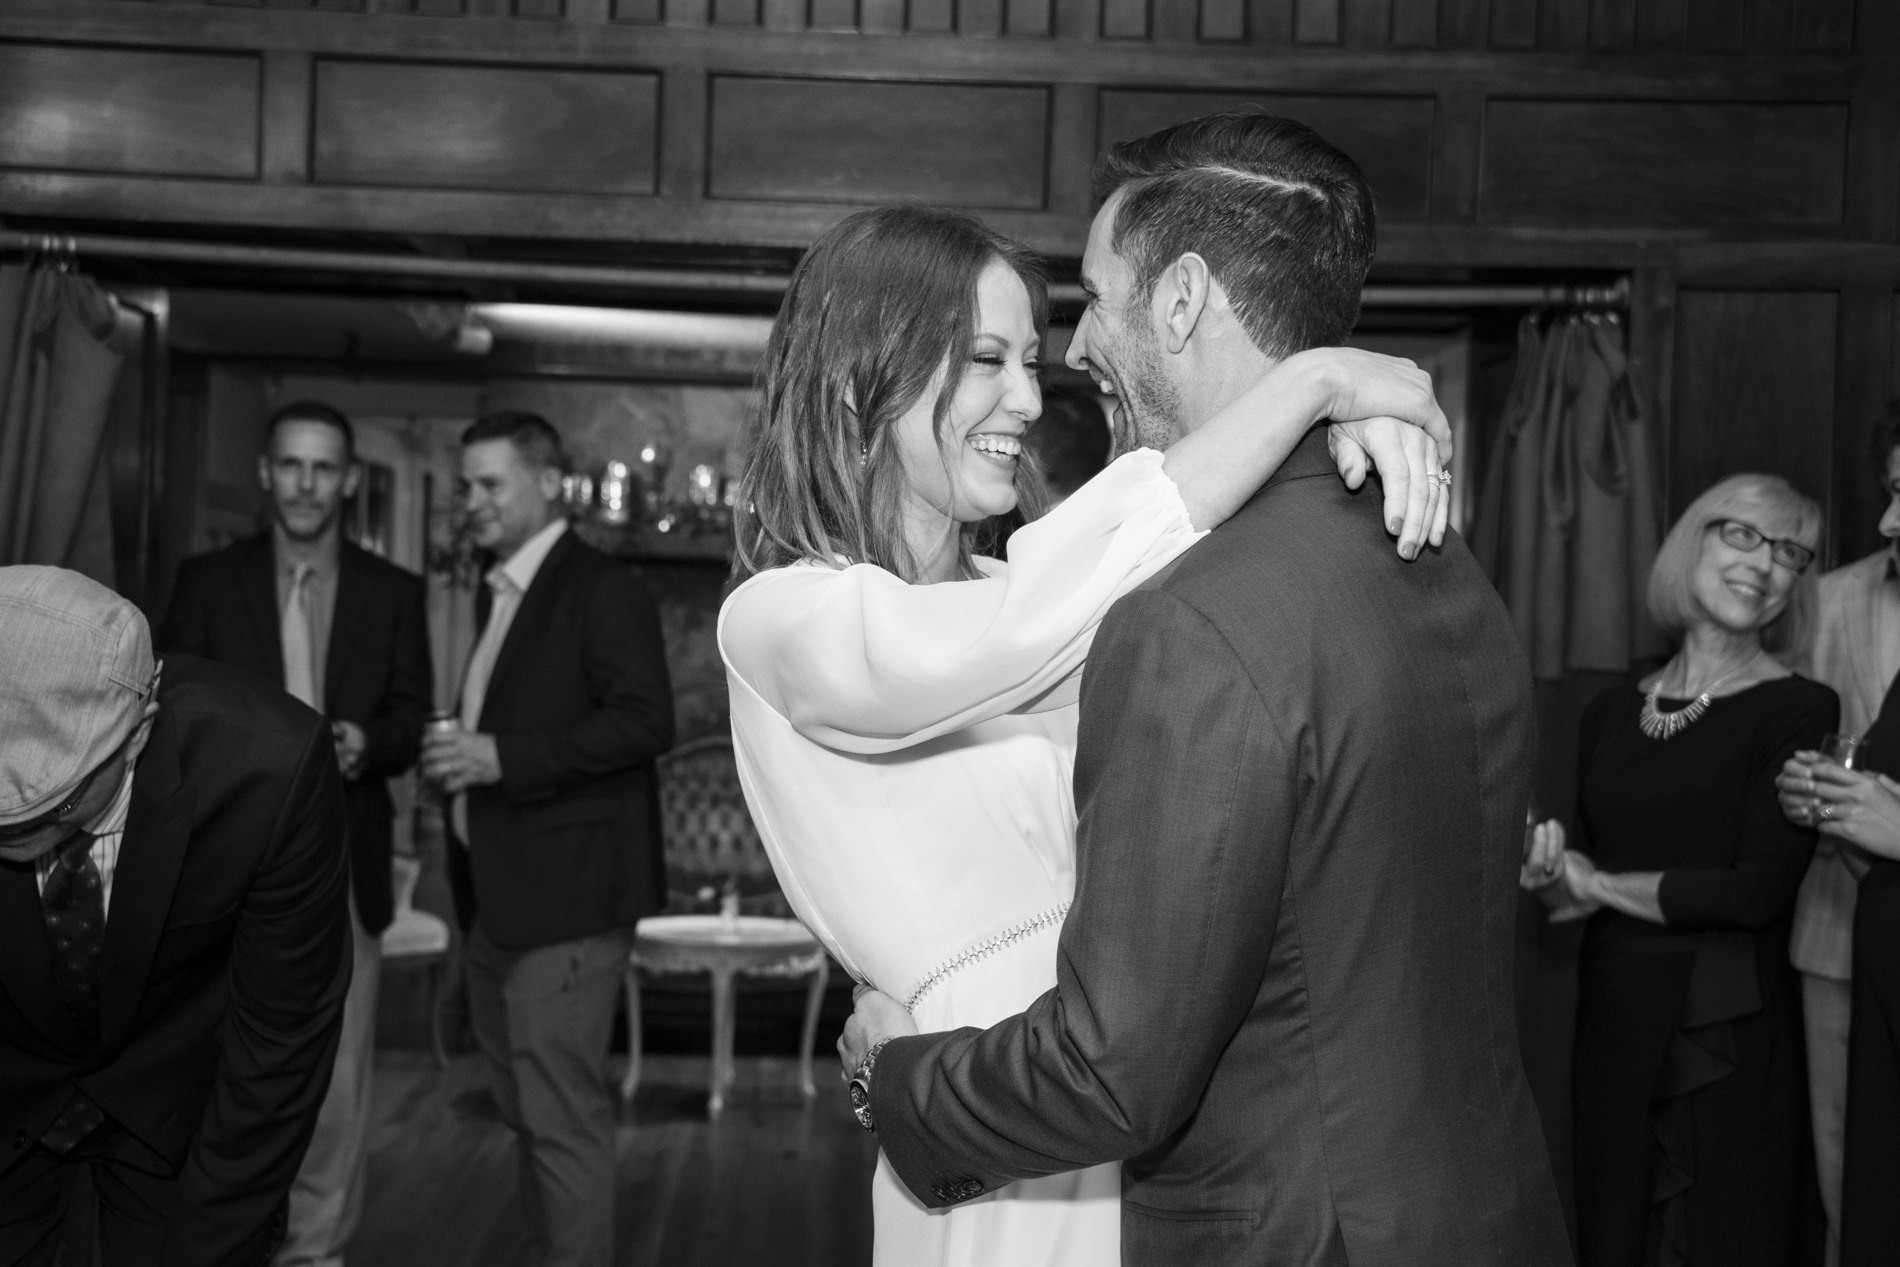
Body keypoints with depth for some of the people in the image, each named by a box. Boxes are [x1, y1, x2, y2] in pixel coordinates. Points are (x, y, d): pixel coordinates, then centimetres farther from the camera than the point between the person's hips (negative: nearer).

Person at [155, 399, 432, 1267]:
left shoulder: (395, 595, 9)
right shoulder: (208, 582, 8)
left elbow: (413, 721, 7)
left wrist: (365, 744, -15)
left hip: (343, 868, 1)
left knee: (336, 1082, 1)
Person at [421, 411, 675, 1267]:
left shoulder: (602, 591, -10)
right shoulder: (495, 596, 18)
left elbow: (646, 721, -20)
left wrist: (503, 757, -22)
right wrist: (458, 756, 4)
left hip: (564, 896, -9)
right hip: (497, 900, 9)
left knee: (562, 1114, -7)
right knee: (528, 1109, 16)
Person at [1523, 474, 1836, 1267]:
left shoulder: (1801, 712, -7)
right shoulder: (1611, 715, 8)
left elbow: (1758, 892, -16)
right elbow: (1577, 891, 11)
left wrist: (1600, 885, -8)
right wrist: (1552, 876, -11)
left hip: (1729, 1043, -4)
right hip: (1612, 1024, 4)